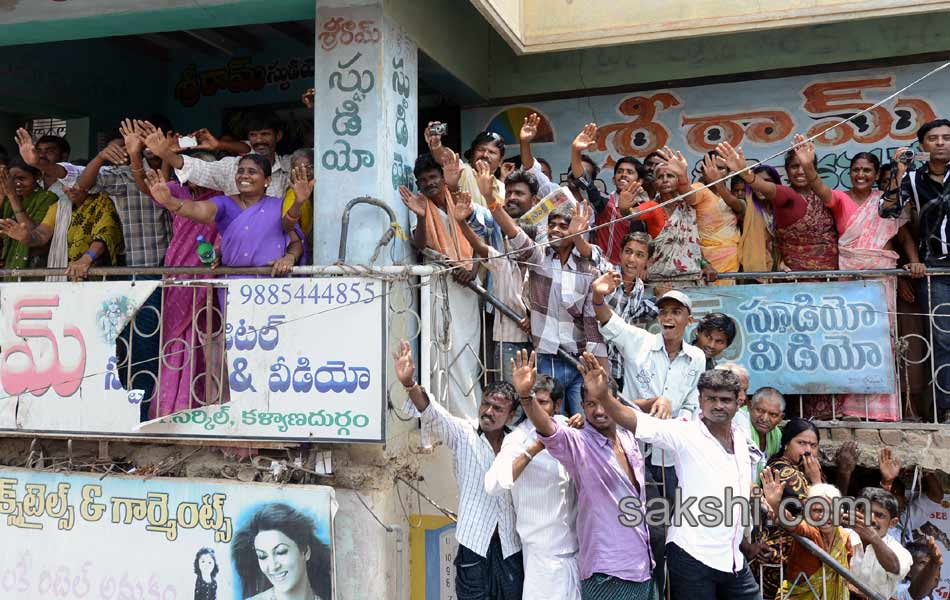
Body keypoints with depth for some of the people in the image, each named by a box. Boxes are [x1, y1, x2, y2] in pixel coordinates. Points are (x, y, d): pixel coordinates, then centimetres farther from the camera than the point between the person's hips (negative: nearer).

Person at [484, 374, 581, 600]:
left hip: (576, 542, 6)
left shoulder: (562, 425, 0)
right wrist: (533, 449, -35)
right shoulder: (518, 439, -17)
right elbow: (493, 485, -32)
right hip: (546, 548, -6)